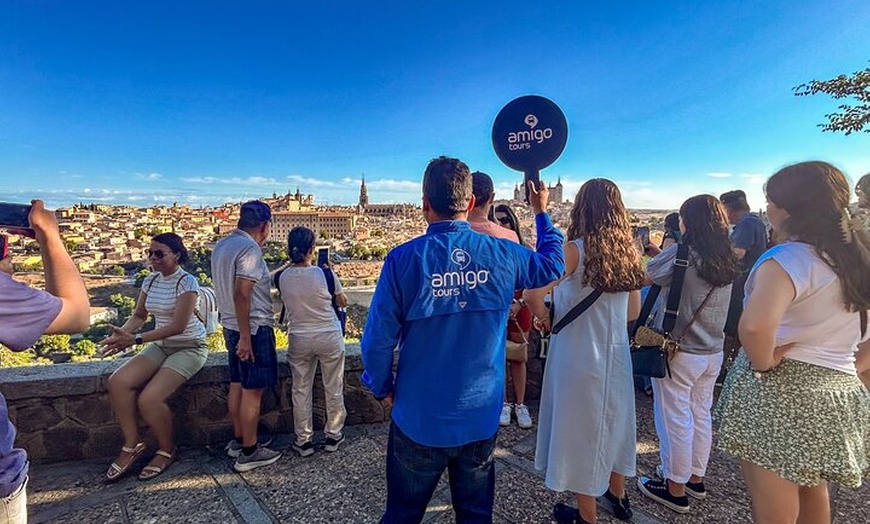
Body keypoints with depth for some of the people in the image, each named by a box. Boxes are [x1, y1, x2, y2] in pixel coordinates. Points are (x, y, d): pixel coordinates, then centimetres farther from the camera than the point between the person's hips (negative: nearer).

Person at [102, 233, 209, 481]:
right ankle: (132, 443, 3)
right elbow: (139, 315, 11)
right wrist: (120, 334, -11)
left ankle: (166, 450, 6)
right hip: (161, 345, 7)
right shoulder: (150, 281, 5)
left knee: (149, 399, -21)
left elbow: (179, 325, -23)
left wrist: (135, 339, -27)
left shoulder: (187, 281, -17)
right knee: (117, 382, -16)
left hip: (189, 347, -7)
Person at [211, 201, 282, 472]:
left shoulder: (222, 245, 10)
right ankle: (249, 452, 10)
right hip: (253, 328, -9)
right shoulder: (250, 248, -19)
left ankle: (239, 440, 30)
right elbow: (241, 294, -25)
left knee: (237, 384, 17)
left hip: (231, 326, 9)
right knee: (253, 390, 0)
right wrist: (245, 337, -23)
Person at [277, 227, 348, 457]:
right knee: (333, 389, 14)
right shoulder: (324, 274, -17)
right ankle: (333, 436, 26)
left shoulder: (282, 278, -9)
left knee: (301, 390, 15)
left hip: (299, 340, 2)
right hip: (329, 338, -2)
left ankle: (304, 440, 24)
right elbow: (343, 302, -2)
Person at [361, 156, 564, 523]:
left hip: (419, 420, -2)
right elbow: (552, 265, 12)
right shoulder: (502, 255, -9)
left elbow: (378, 339, -14)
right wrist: (541, 213, 27)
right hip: (481, 419, 2)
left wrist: (383, 389, 5)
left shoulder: (403, 259, -17)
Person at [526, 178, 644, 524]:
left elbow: (532, 296, -24)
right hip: (616, 353, 6)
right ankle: (618, 496, 43)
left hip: (578, 356, -6)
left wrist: (546, 320, -6)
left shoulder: (574, 250, -17)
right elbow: (634, 312, 9)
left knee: (580, 427, 10)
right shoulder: (628, 251, 1)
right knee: (612, 421, 23)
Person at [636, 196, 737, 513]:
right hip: (712, 353, 7)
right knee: (701, 415, 19)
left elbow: (644, 277, -7)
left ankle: (676, 489, 18)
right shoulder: (727, 261, 4)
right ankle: (696, 478, 35)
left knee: (675, 419, 5)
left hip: (678, 353, -7)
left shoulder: (680, 254, -18)